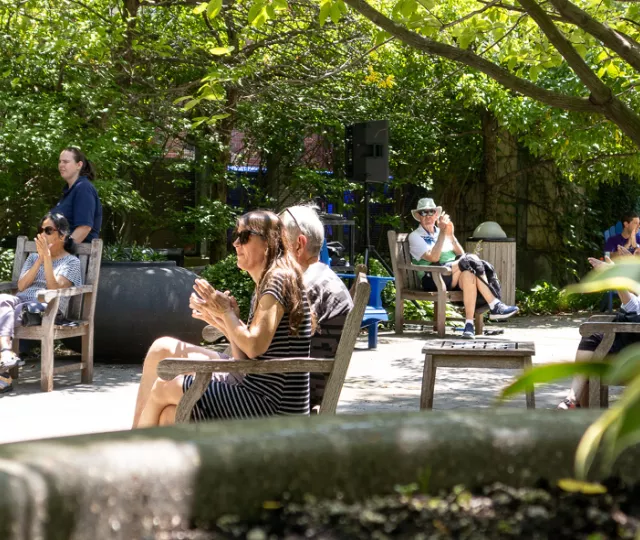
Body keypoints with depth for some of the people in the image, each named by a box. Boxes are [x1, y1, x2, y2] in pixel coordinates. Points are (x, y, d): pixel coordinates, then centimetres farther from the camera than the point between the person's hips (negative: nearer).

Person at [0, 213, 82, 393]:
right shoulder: (33, 258, 28)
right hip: (21, 301, 4)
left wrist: (47, 257, -11)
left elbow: (54, 288, -6)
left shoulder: (71, 262, 12)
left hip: (47, 307, -4)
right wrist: (40, 259, 3)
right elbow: (21, 286, 10)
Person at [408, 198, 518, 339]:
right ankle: (494, 305, -34)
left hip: (454, 277, 5)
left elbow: (461, 255, 11)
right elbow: (433, 258, -11)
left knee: (468, 274, -33)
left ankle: (469, 324, -41)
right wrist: (442, 233, -11)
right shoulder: (415, 236, 8)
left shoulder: (441, 233, 25)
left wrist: (451, 235, -2)